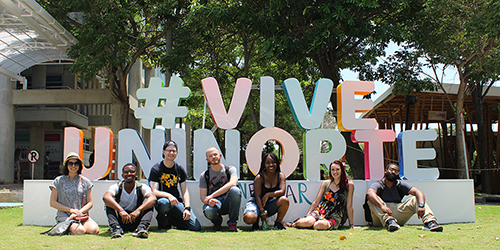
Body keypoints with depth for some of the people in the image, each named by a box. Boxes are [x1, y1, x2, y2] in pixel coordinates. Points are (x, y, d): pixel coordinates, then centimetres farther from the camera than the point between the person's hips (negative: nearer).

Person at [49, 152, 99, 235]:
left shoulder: (85, 181, 13)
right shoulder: (59, 181, 7)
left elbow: (90, 203, 10)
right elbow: (52, 203, 3)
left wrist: (79, 212, -10)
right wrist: (71, 210, -8)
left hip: (83, 214, 2)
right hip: (65, 215, -2)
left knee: (94, 229, -29)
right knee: (80, 231, -32)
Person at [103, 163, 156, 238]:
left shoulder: (142, 188, -6)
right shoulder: (117, 187, -7)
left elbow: (153, 198, -27)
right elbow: (106, 197, -30)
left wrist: (138, 210, -44)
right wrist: (121, 210, -46)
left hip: (136, 220, 0)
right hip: (120, 221, 0)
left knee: (149, 205, -22)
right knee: (109, 203, -22)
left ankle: (142, 227, -43)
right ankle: (116, 228, -39)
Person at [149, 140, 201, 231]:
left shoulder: (180, 169, 11)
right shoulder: (156, 169, -3)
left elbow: (184, 191, 8)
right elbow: (154, 191, -13)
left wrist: (187, 208, -8)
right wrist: (168, 196, -32)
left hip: (177, 202, 4)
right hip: (161, 199, -3)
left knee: (196, 227, -13)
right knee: (165, 203, -42)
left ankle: (172, 220, 15)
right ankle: (163, 223, -9)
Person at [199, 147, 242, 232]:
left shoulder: (230, 169, 2)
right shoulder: (204, 175, 7)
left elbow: (233, 183, -20)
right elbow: (202, 196, 2)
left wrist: (213, 195, -27)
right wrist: (209, 201, -25)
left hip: (228, 203, -1)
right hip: (214, 203, 1)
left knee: (235, 190, -33)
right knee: (208, 211, -36)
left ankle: (232, 223, -15)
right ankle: (217, 222, 5)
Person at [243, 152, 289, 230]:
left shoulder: (280, 176, -3)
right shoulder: (259, 178, -11)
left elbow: (282, 191, -16)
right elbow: (258, 196, -15)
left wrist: (268, 195, -27)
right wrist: (262, 212, -23)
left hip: (270, 205, 3)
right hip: (257, 203, -3)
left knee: (285, 200, -29)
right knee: (248, 218, -35)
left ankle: (278, 222, -4)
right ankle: (256, 220, 7)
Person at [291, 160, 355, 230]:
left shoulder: (349, 185, 0)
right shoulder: (326, 184, 10)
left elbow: (349, 206, 1)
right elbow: (316, 201, 10)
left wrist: (351, 224, 3)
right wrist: (307, 215, 2)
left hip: (334, 217, -3)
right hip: (320, 212, 3)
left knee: (319, 225, -36)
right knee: (307, 222, -31)